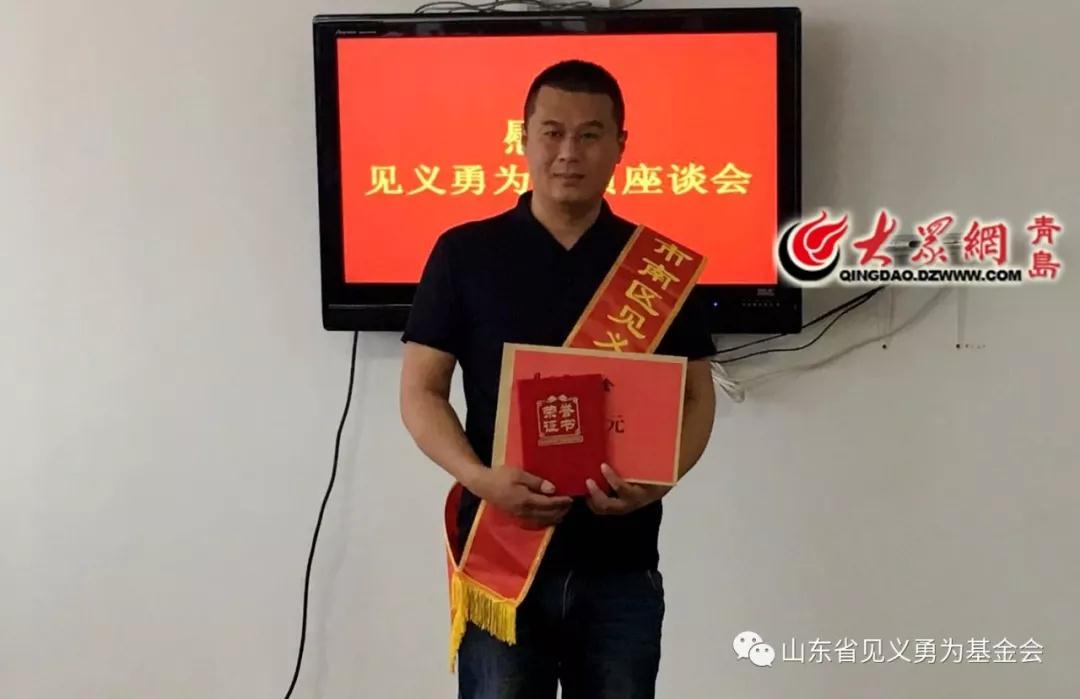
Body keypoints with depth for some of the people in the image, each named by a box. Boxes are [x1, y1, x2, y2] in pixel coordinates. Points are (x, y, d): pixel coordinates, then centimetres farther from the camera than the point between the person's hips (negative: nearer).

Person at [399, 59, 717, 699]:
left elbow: (697, 397, 6)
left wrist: (658, 480, -14)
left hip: (621, 563, 2)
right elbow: (421, 392, 0)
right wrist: (479, 477, -18)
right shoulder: (464, 254, 0)